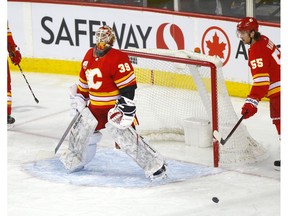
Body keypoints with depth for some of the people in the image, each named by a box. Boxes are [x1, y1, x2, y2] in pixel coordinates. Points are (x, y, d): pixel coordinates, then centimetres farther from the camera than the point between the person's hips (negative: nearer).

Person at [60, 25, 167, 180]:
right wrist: (79, 98, 22)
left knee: (125, 136, -17)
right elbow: (84, 81, 22)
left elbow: (128, 84, -20)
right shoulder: (89, 55, 9)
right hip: (95, 107, 8)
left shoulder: (117, 58, -17)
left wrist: (126, 107, -24)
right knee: (80, 129, 15)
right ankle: (74, 160, 40)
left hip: (115, 106, -8)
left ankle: (154, 165, -11)